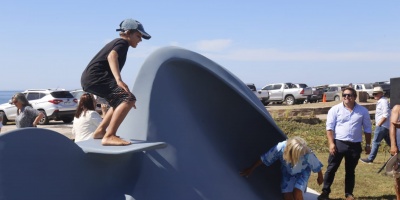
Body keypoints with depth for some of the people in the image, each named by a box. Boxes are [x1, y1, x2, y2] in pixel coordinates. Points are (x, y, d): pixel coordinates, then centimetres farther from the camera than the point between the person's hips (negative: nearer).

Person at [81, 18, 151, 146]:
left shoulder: (116, 43, 28)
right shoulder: (122, 42, -2)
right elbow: (112, 56, -25)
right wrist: (119, 80, -38)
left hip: (88, 79, 10)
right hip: (95, 77, -10)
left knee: (120, 101, 26)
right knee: (128, 99, -22)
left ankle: (100, 131, 28)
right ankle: (109, 136, -29)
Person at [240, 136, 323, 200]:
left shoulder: (307, 154, -39)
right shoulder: (280, 148, -37)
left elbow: (317, 166, -17)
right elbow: (264, 159, -20)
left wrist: (320, 177, 2)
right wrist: (251, 169, -9)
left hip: (302, 173, -2)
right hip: (288, 172, 2)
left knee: (297, 193, -23)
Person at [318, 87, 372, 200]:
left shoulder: (363, 111, 4)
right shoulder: (335, 109, -2)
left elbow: (367, 129, 11)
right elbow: (329, 127, -4)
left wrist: (368, 145, 10)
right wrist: (331, 143, -12)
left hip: (355, 145, 2)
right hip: (338, 143, -2)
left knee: (350, 171, 12)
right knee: (331, 169, -1)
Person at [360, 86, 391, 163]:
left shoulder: (383, 101, -14)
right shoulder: (380, 102, 16)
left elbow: (386, 115, -22)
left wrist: (379, 124, -18)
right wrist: (378, 124, 15)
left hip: (382, 126, -10)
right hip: (383, 126, 10)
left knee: (375, 142, -5)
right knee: (389, 142, 13)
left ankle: (370, 158, 0)